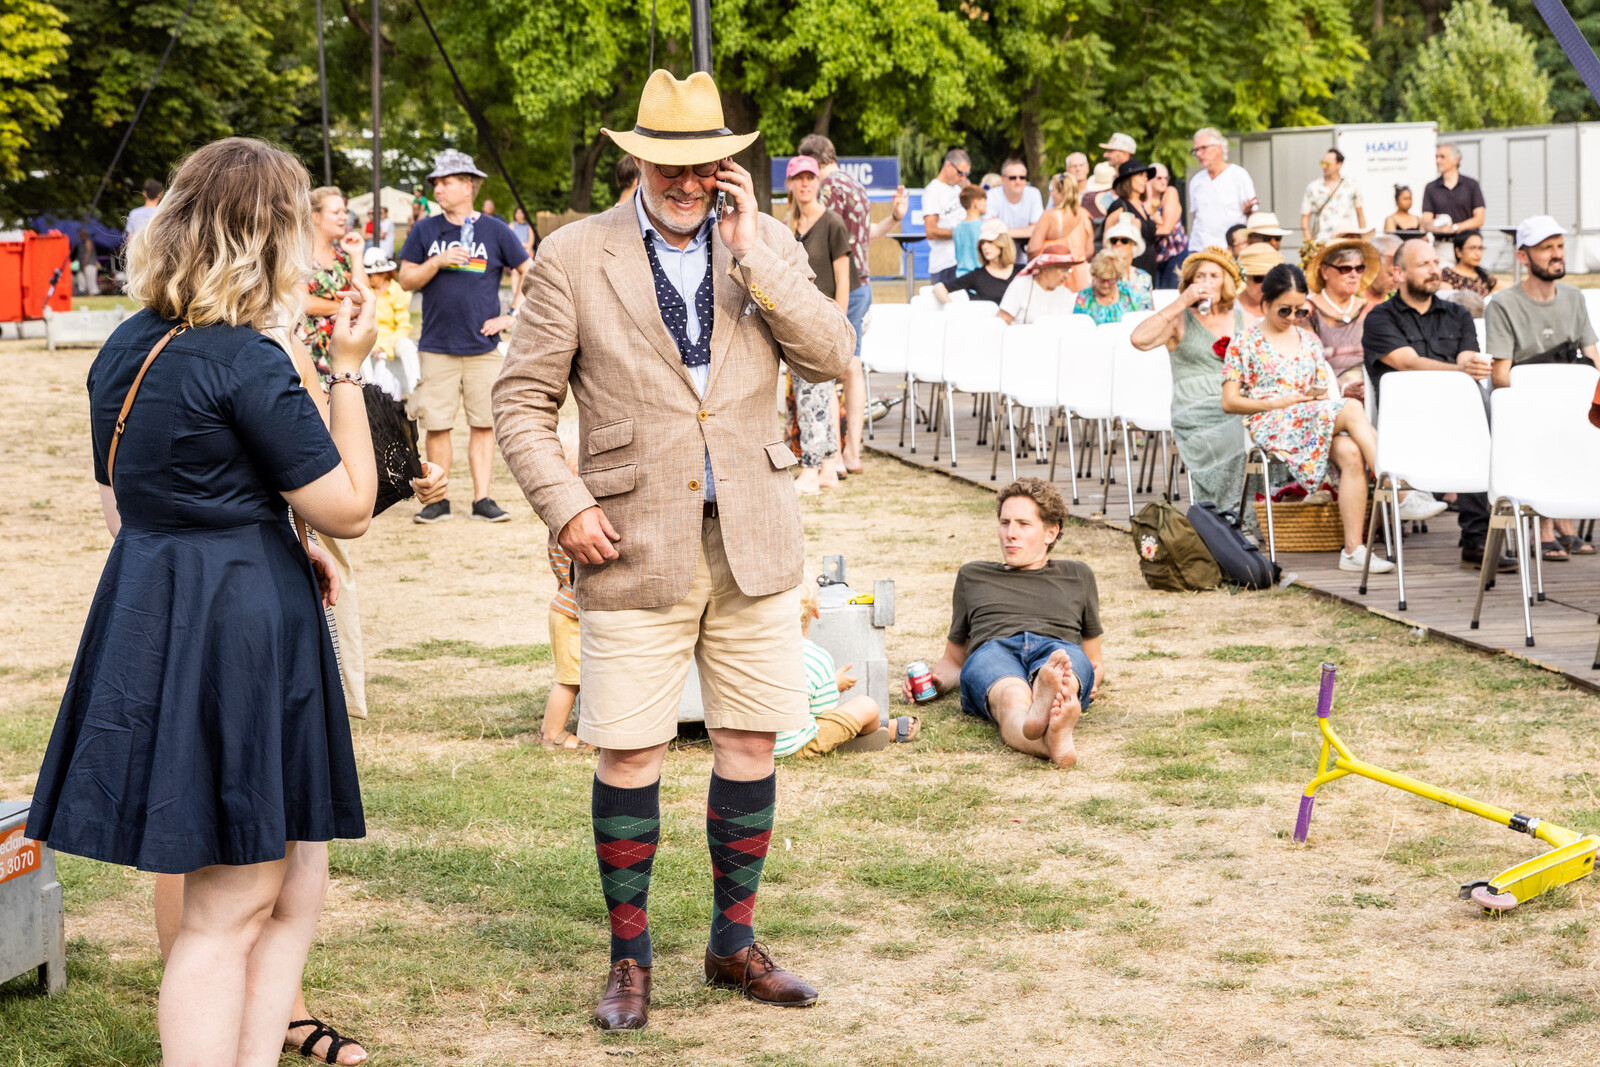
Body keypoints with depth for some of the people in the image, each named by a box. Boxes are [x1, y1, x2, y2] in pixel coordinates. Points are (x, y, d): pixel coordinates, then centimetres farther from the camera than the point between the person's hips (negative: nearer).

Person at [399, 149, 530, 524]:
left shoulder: (495, 231, 4)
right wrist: (438, 262, -12)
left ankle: (482, 499, 5)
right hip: (437, 347, 1)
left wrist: (512, 315, 3)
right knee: (436, 425, 0)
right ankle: (439, 500, 8)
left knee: (483, 424, 0)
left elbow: (528, 272, 10)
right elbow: (406, 280, 4)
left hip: (482, 348, 0)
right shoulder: (425, 231, 7)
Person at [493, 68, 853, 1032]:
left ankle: (734, 943, 25)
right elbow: (522, 399, 1)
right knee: (629, 754, -1)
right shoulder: (575, 257, -1)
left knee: (751, 744, 8)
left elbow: (834, 356, -6)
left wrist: (752, 254, -12)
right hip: (635, 547, -3)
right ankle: (630, 957, 15)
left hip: (751, 541, 3)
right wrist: (565, 507, -10)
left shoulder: (767, 245, 6)